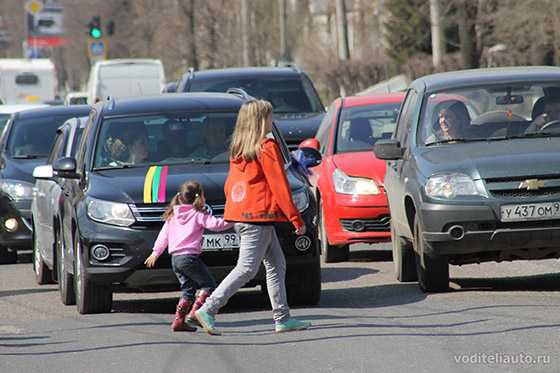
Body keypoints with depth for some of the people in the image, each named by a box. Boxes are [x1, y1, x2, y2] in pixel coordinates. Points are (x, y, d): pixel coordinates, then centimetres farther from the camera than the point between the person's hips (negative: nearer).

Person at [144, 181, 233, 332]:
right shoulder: (198, 214, -4)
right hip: (189, 256, -7)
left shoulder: (173, 215, 15)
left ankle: (178, 320, 6)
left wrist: (156, 252, 28)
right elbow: (216, 224, -11)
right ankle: (194, 314, -12)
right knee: (208, 285, 2)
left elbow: (164, 235, 20)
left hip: (175, 257, 7)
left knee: (188, 288, 14)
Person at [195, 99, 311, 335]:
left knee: (277, 264, 13)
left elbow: (229, 186, 16)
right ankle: (207, 309, -13)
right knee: (247, 269, -8)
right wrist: (296, 219, -7)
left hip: (239, 215, 9)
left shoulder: (238, 149, 13)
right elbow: (279, 186, -11)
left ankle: (282, 318, 11)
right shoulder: (267, 147, -10)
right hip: (259, 216, -9)